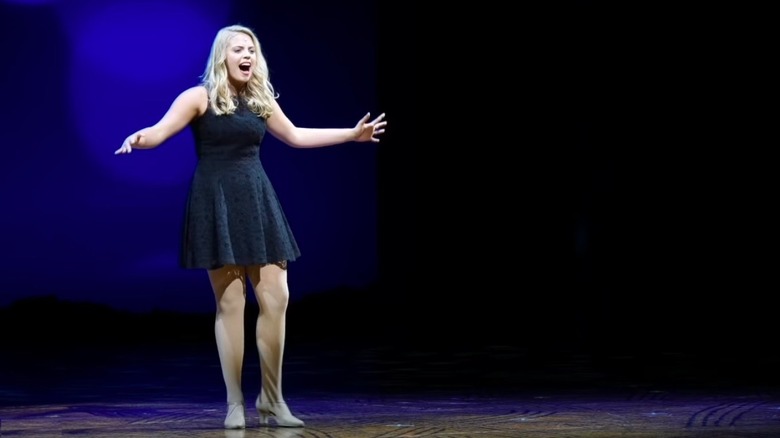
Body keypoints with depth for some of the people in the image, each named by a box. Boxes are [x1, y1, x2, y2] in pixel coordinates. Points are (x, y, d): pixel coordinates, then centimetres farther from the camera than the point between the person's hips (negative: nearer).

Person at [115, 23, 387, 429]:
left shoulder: (260, 100, 12)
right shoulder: (199, 97, -3)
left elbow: (295, 135, 27)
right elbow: (160, 130, -14)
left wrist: (352, 134, 30)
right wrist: (138, 138, -38)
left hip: (257, 201, 5)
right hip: (217, 203, -5)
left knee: (276, 298, -2)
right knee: (230, 302, -5)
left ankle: (271, 400, 9)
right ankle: (235, 403, 4)